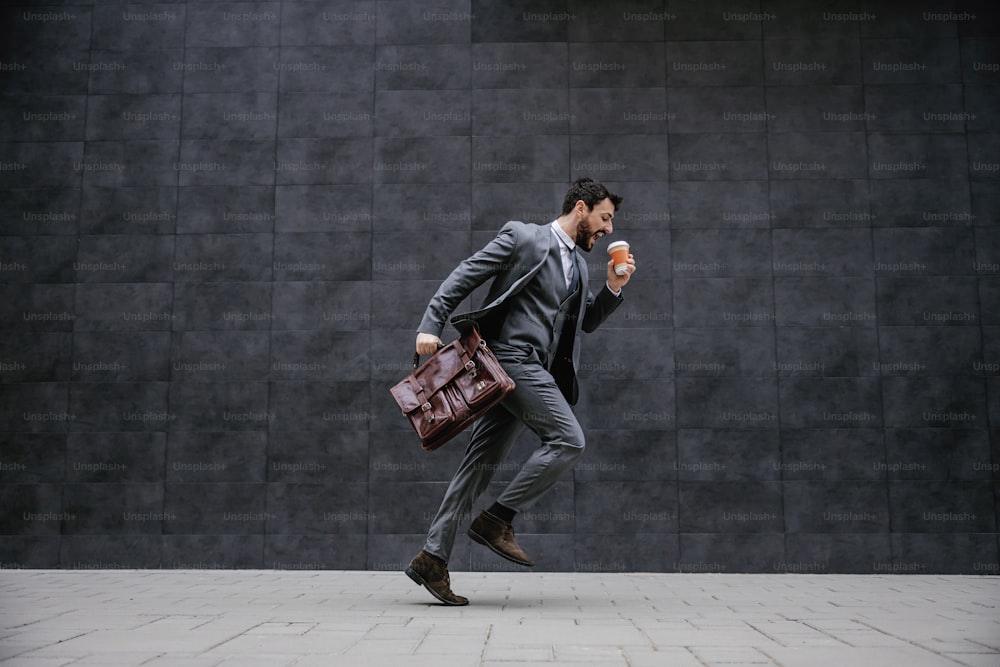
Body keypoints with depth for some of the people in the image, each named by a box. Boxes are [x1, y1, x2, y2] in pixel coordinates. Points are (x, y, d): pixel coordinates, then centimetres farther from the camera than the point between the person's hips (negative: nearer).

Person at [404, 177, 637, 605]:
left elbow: (587, 321, 28)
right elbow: (464, 277, -4)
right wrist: (431, 325, -14)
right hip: (511, 355, -8)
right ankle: (497, 520, -7)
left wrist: (613, 288, 10)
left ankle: (432, 559, 4)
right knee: (568, 440, -15)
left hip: (531, 369, 8)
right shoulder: (522, 237, 0)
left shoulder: (577, 265, 23)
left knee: (482, 463, 3)